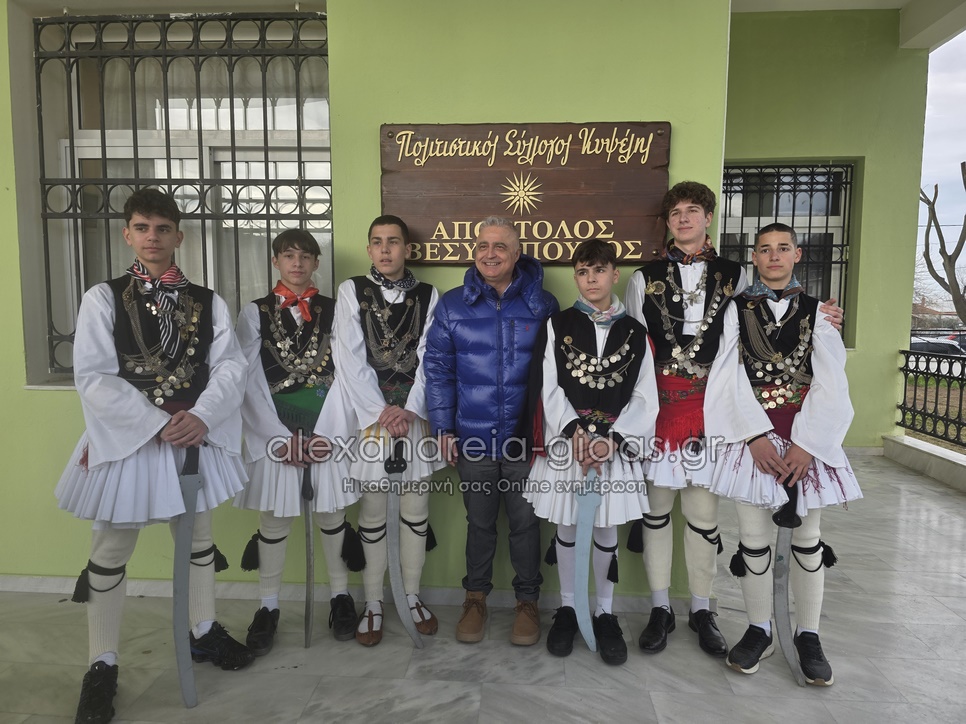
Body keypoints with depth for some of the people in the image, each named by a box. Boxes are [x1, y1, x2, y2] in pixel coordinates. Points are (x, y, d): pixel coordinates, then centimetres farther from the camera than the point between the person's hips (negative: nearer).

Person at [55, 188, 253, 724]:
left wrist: (201, 418, -20)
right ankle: (103, 665, 26)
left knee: (198, 540, 17)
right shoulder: (102, 298, -3)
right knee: (110, 554, 8)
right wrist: (157, 424, -19)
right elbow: (94, 377, -11)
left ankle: (203, 632, 38)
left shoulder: (208, 302, 3)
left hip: (195, 436, 3)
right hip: (124, 438, -2)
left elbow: (229, 366, -4)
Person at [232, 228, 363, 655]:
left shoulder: (334, 311, 6)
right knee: (274, 520, 8)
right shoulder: (255, 312, 5)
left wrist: (329, 433, -9)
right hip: (273, 433, 0)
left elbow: (344, 374, 0)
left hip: (327, 430, 0)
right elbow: (249, 381, -1)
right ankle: (268, 607, 25)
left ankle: (340, 596, 28)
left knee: (331, 514, 10)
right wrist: (281, 437, -8)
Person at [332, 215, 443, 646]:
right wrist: (381, 411, -11)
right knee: (373, 511, 5)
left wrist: (409, 410, -11)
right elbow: (350, 358, -4)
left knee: (416, 508, 8)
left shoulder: (427, 296, 7)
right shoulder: (352, 291, 4)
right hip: (369, 414, -1)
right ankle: (373, 603, 20)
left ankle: (412, 595, 24)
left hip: (414, 414, 1)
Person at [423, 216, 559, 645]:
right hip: (473, 437, 1)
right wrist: (443, 428, -1)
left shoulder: (542, 305, 0)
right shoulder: (452, 305, 1)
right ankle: (476, 597, 35)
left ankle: (527, 601, 31)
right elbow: (438, 369, 3)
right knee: (480, 521, 14)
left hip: (526, 436, 0)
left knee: (525, 521, 10)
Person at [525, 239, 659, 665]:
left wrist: (612, 439, -13)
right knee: (566, 528, 10)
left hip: (616, 442, 0)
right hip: (566, 440, 0)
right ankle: (567, 607, 29)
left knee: (606, 530, 9)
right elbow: (550, 388, -3)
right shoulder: (558, 325, 2)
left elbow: (644, 397, -1)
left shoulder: (634, 333, 4)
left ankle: (605, 613, 27)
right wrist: (574, 432, -14)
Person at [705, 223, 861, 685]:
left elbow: (830, 384, -1)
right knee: (754, 535, 5)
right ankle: (759, 631, 21)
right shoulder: (736, 311, 5)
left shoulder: (817, 312, 7)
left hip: (807, 435, 1)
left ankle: (808, 635, 23)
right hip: (751, 434, -1)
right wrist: (757, 437, -13)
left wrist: (806, 444, -12)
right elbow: (730, 379, -3)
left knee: (807, 535, 8)